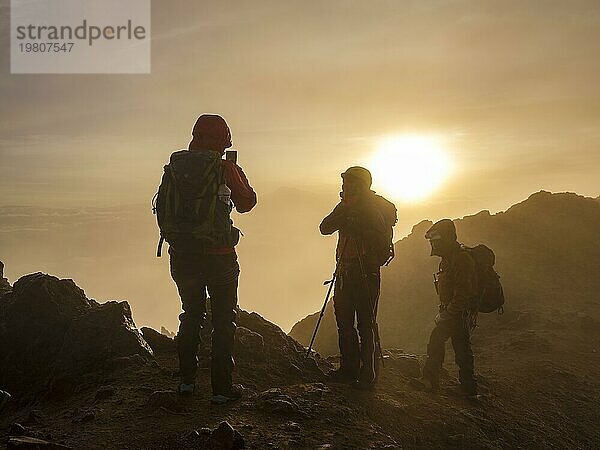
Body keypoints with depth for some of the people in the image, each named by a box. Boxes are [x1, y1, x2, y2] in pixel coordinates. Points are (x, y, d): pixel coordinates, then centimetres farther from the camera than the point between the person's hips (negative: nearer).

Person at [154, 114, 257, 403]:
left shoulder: (173, 169, 1)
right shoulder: (225, 169, -11)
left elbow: (161, 209, 11)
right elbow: (246, 203, 6)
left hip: (181, 255, 5)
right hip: (219, 257, -4)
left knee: (191, 315, 21)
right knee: (223, 321, 8)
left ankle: (186, 380, 27)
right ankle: (221, 388, 11)